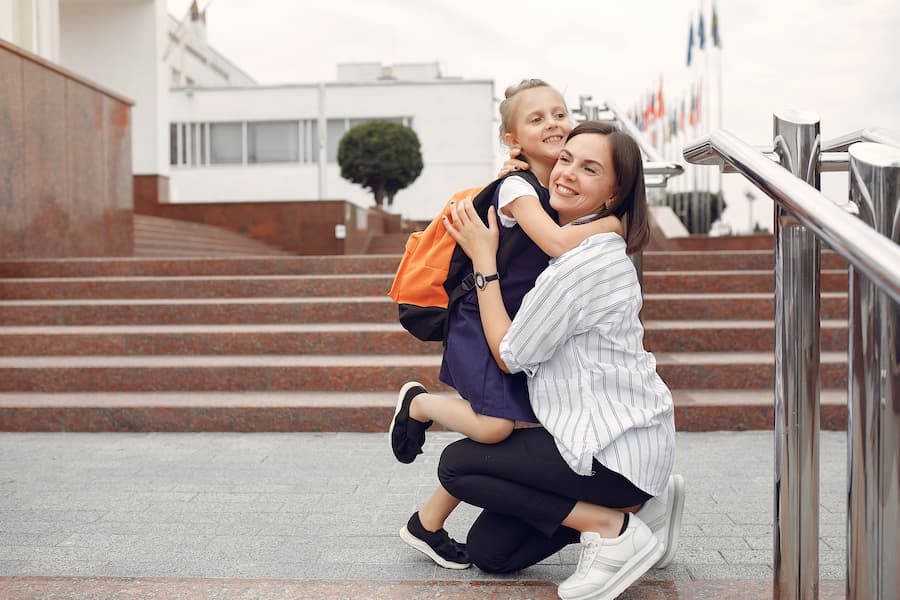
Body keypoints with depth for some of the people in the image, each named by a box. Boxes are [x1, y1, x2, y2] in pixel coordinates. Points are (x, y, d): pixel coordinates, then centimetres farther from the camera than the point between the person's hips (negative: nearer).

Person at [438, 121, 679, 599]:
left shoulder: (584, 262, -23)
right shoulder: (603, 249, 8)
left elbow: (510, 355, -15)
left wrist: (482, 259, -10)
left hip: (618, 449, -10)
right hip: (616, 434, 10)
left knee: (456, 465, -2)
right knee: (488, 550, 10)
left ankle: (612, 528, -3)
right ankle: (633, 505, 14)